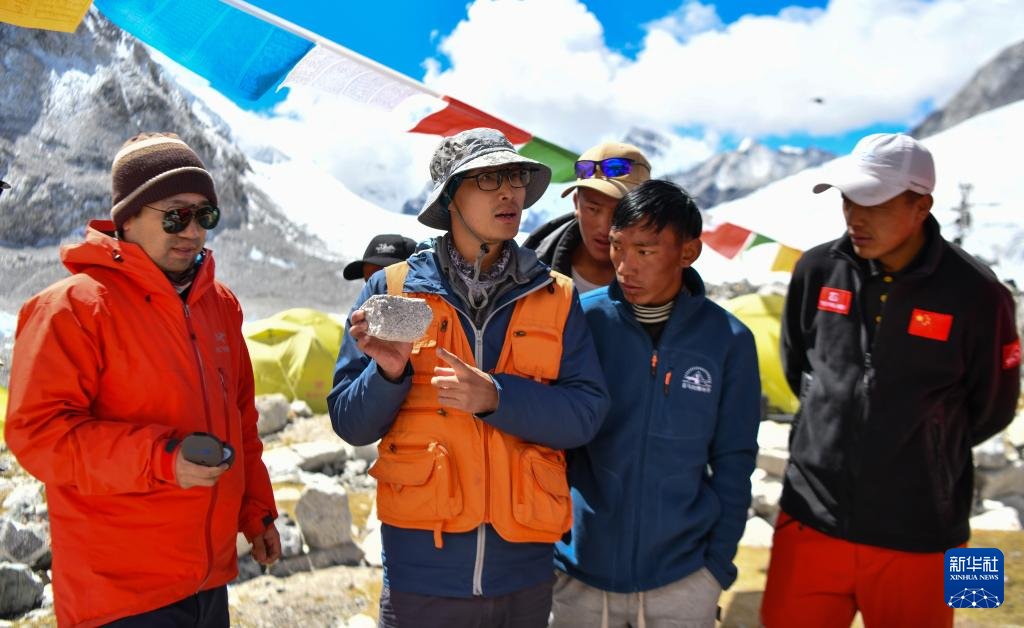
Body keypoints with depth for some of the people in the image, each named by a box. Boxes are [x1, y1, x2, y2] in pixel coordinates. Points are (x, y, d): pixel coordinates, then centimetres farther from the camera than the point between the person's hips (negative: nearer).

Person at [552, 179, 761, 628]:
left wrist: (718, 562, 1)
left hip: (683, 580, 0)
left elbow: (733, 460, 2)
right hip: (580, 571, 0)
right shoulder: (583, 319, -7)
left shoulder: (729, 339, -5)